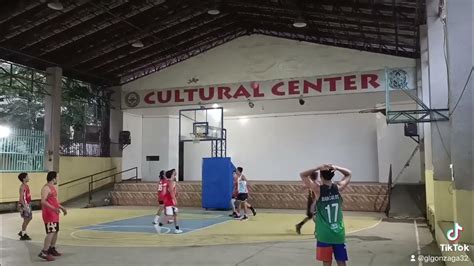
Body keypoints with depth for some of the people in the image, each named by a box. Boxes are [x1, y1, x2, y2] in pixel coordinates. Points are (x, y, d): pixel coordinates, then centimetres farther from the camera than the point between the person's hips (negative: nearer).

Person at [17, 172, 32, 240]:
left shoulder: (26, 185, 11)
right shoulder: (22, 187, -17)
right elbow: (21, 198, -21)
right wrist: (25, 206, -24)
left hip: (28, 204, 9)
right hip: (24, 205, -9)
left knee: (30, 218, 16)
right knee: (26, 219, -2)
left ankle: (22, 232, 28)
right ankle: (23, 235, 8)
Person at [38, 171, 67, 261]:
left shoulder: (53, 187, 15)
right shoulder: (46, 188, -16)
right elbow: (43, 201, -26)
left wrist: (62, 208, 27)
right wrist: (53, 208, -36)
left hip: (54, 214, 10)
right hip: (49, 214, -10)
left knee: (55, 232, 15)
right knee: (50, 233, -13)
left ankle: (52, 249, 27)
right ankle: (44, 252, -10)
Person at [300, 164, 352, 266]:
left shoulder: (317, 189, -11)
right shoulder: (338, 187, -3)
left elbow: (302, 175, -1)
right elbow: (349, 174, 15)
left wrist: (318, 168, -10)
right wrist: (336, 168, -3)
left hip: (324, 235, -2)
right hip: (339, 234, 2)